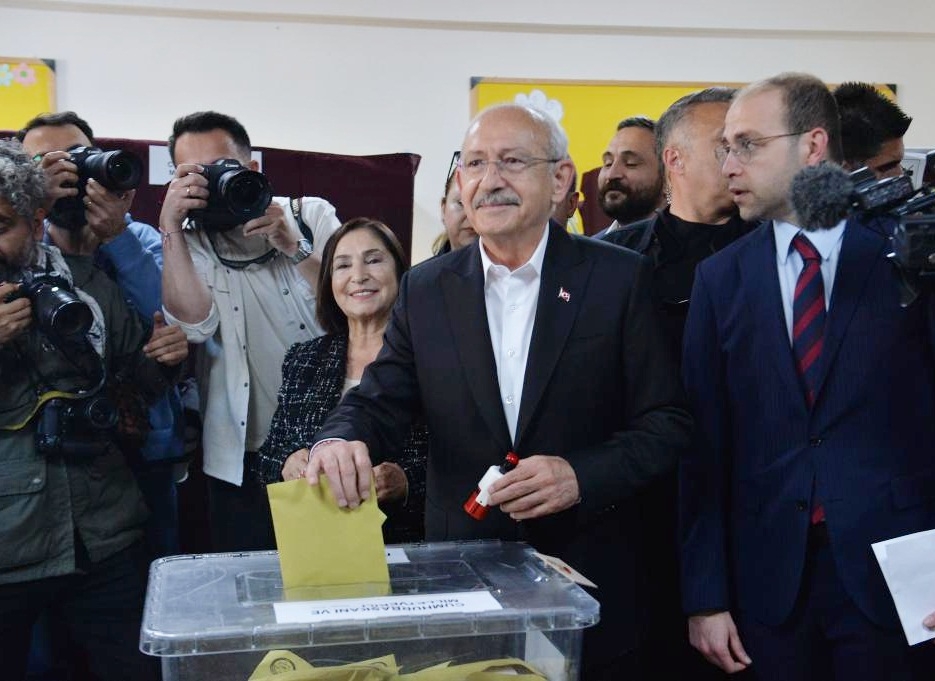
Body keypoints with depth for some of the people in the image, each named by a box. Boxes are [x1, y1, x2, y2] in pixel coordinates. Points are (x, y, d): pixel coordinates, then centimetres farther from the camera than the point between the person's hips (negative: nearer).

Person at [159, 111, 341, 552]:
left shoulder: (311, 215, 1)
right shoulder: (186, 244, 2)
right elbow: (194, 325, -17)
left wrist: (294, 247, -20)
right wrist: (170, 227, -18)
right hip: (245, 460, 0)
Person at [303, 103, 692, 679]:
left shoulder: (619, 278, -6)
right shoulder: (426, 289, 3)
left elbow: (666, 423, -6)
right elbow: (380, 401, 0)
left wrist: (581, 476, -22)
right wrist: (341, 440, -22)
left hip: (588, 586, -2)